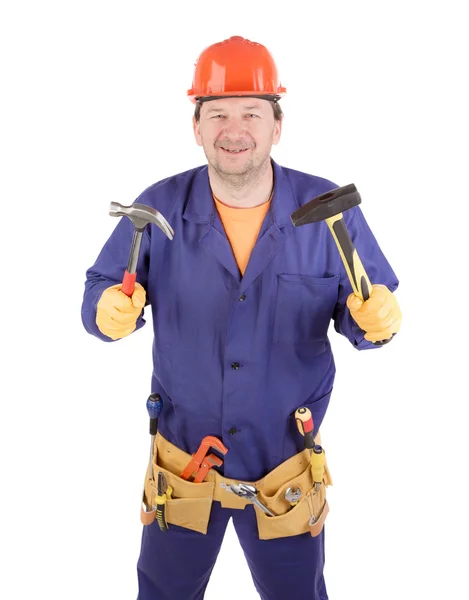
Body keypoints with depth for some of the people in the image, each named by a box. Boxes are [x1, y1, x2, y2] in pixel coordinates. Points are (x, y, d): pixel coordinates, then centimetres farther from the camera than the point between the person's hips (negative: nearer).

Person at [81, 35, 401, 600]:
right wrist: (109, 310, -28)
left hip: (287, 468, 0)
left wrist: (375, 319, -29)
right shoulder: (158, 208, -10)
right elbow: (100, 291, -5)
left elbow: (358, 312, -6)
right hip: (181, 463, 1)